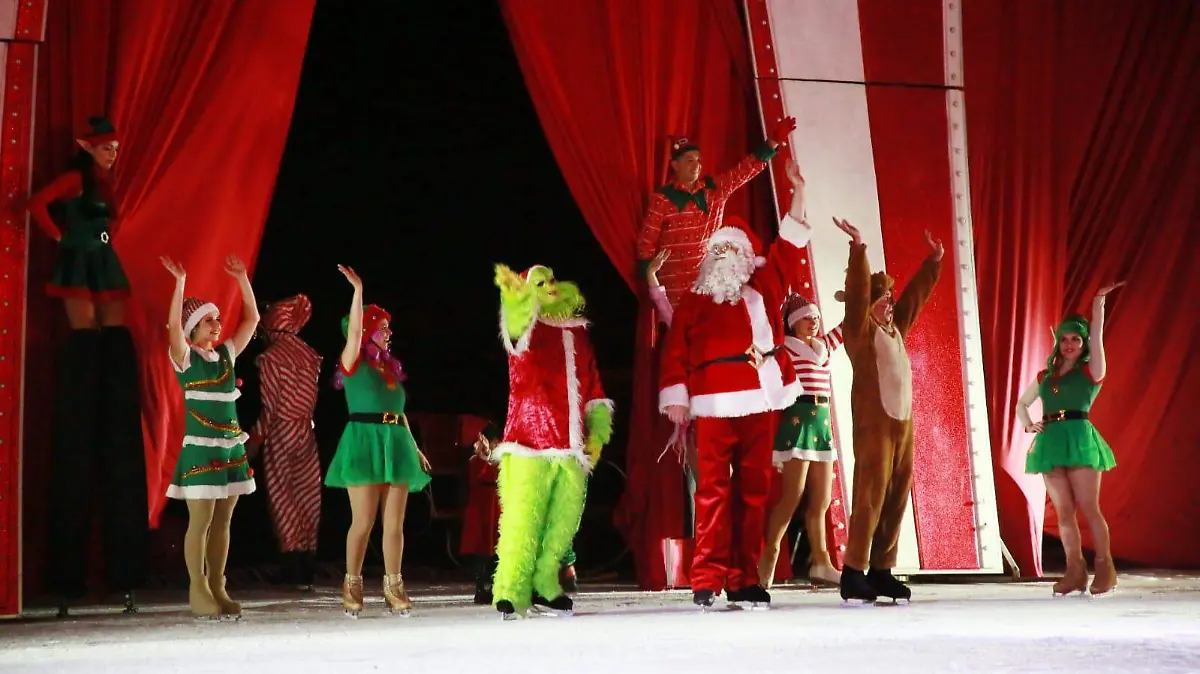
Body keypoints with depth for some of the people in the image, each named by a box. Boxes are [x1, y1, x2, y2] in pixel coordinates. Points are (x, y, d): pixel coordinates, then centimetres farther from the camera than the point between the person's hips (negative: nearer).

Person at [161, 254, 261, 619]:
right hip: (200, 447, -6)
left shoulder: (226, 354, 12)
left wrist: (242, 278, 9)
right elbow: (174, 325, -22)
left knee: (222, 521, 7)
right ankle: (198, 591, 1)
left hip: (231, 447, 6)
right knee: (200, 521, -4)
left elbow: (252, 319, 14)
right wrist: (180, 282, -27)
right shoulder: (185, 358, -4)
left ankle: (217, 588, 13)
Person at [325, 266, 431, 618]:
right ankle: (352, 587, 4)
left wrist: (414, 448, 17)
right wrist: (358, 290, -20)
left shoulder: (390, 368, 19)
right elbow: (354, 331, -17)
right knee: (363, 521, -6)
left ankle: (393, 589, 7)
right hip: (365, 442, -6)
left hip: (396, 445, 6)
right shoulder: (353, 362, 1)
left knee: (395, 522, 3)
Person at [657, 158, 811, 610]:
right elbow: (676, 351, 3)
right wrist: (676, 396, -7)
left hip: (760, 400, 3)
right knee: (714, 490, -8)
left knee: (754, 489, 3)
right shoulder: (694, 301, 9)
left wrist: (798, 190, 16)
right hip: (714, 403, -3)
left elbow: (789, 244, 19)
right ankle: (707, 581, -8)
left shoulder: (764, 288, 17)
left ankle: (744, 581, 6)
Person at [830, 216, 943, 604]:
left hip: (903, 422, 8)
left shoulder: (896, 330, 17)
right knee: (870, 496, -9)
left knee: (896, 499, 6)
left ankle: (881, 571, 12)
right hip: (873, 422, -8)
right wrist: (858, 249, -23)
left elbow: (916, 295, 27)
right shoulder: (859, 330, -3)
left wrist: (934, 261, 29)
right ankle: (854, 573, -7)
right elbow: (856, 291, -15)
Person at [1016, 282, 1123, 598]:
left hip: (1079, 438, -4)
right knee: (1063, 510, 3)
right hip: (1049, 442, 4)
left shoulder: (1091, 371, 6)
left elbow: (1096, 337, -5)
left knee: (1088, 506, -7)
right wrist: (1028, 425, 10)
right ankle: (1075, 571, 6)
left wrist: (1098, 303, -6)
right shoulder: (1044, 377, 17)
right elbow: (1022, 403, 28)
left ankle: (1105, 568, 1)